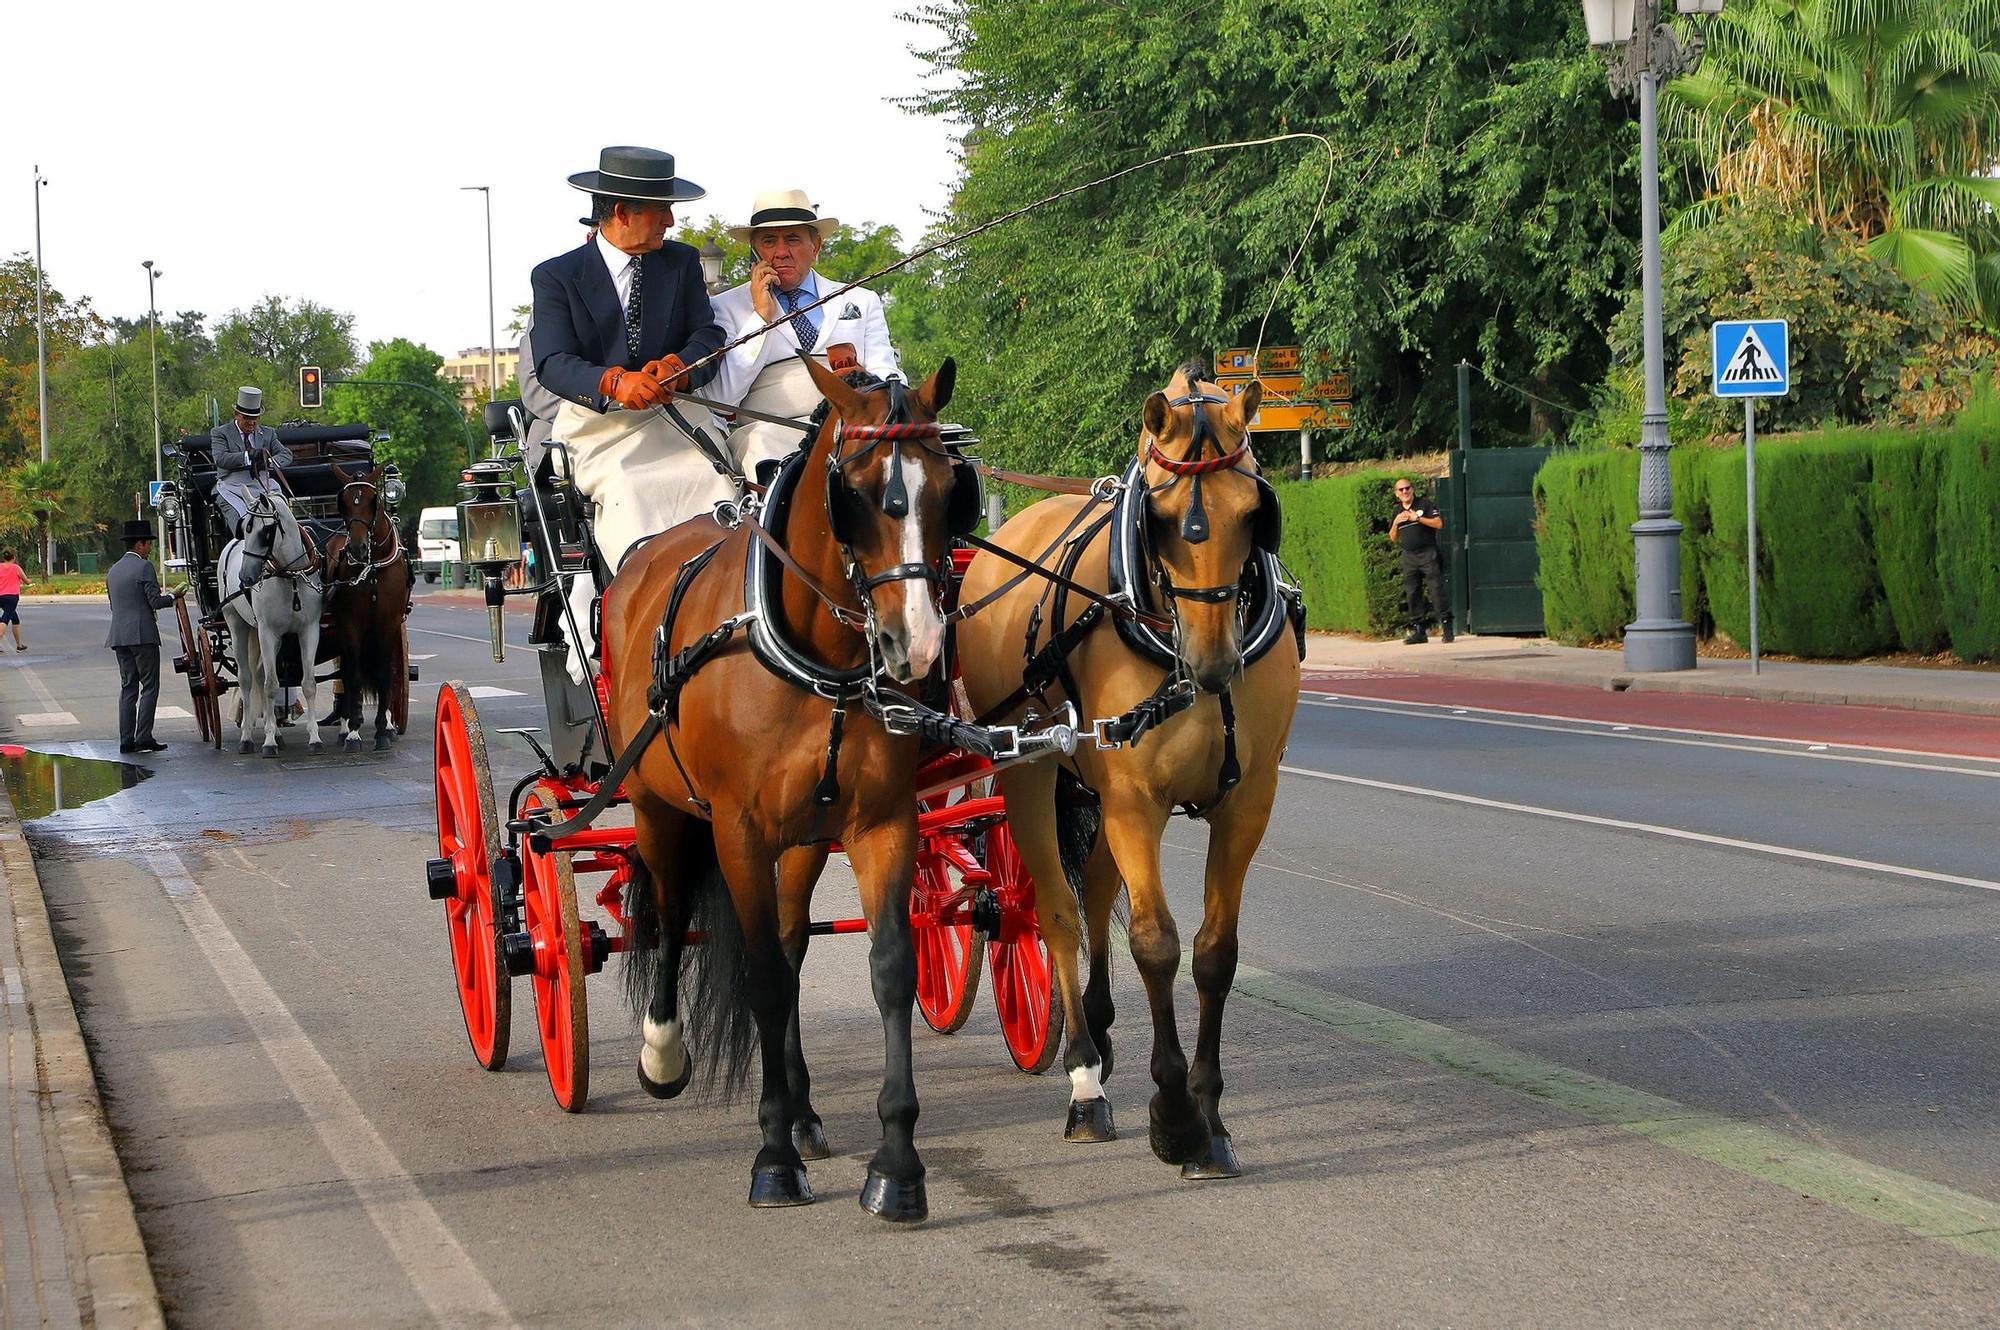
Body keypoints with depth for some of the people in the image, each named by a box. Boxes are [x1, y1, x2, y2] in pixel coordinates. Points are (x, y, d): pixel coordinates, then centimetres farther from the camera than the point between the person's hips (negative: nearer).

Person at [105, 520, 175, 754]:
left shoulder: (113, 570, 15)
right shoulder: (144, 566, -8)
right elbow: (156, 602, -13)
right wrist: (173, 596, 5)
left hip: (119, 636, 7)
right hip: (143, 635, -7)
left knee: (128, 687, 9)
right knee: (149, 686, -3)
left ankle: (126, 740, 5)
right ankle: (143, 738, -9)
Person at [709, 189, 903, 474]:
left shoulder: (861, 302, 24)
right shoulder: (727, 307, 17)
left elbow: (890, 380, 13)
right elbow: (720, 398, 4)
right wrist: (761, 316, 0)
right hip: (770, 428, -2)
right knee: (762, 440, -38)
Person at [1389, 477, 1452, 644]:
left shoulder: (1425, 504, 2)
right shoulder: (1396, 511, 16)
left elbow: (1439, 524, -7)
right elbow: (1393, 538, 17)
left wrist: (1417, 518, -11)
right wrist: (1396, 522, -1)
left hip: (1428, 553, -5)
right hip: (1409, 557, 5)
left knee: (1437, 588, -10)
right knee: (1411, 593, 3)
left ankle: (1446, 626, -9)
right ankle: (1418, 631, 7)